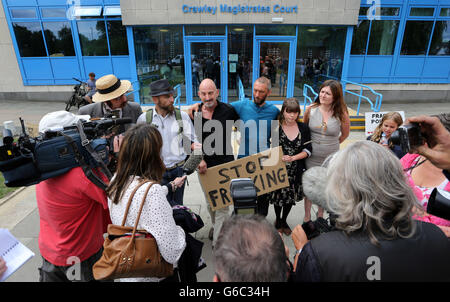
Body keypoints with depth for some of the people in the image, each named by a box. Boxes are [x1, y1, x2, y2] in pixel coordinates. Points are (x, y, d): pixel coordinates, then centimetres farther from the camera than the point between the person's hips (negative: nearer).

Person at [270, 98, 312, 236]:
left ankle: (284, 221, 42)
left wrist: (293, 158, -17)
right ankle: (278, 221, 37)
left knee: (291, 197, 16)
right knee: (278, 197, 8)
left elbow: (308, 150, -3)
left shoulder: (303, 128, -2)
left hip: (296, 171, 3)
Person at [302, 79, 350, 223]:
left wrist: (331, 145, 8)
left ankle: (320, 216, 39)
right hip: (312, 156, 0)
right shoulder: (310, 110, -9)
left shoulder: (341, 114, -10)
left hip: (331, 158, 0)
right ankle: (307, 218, 31)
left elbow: (345, 134, 7)